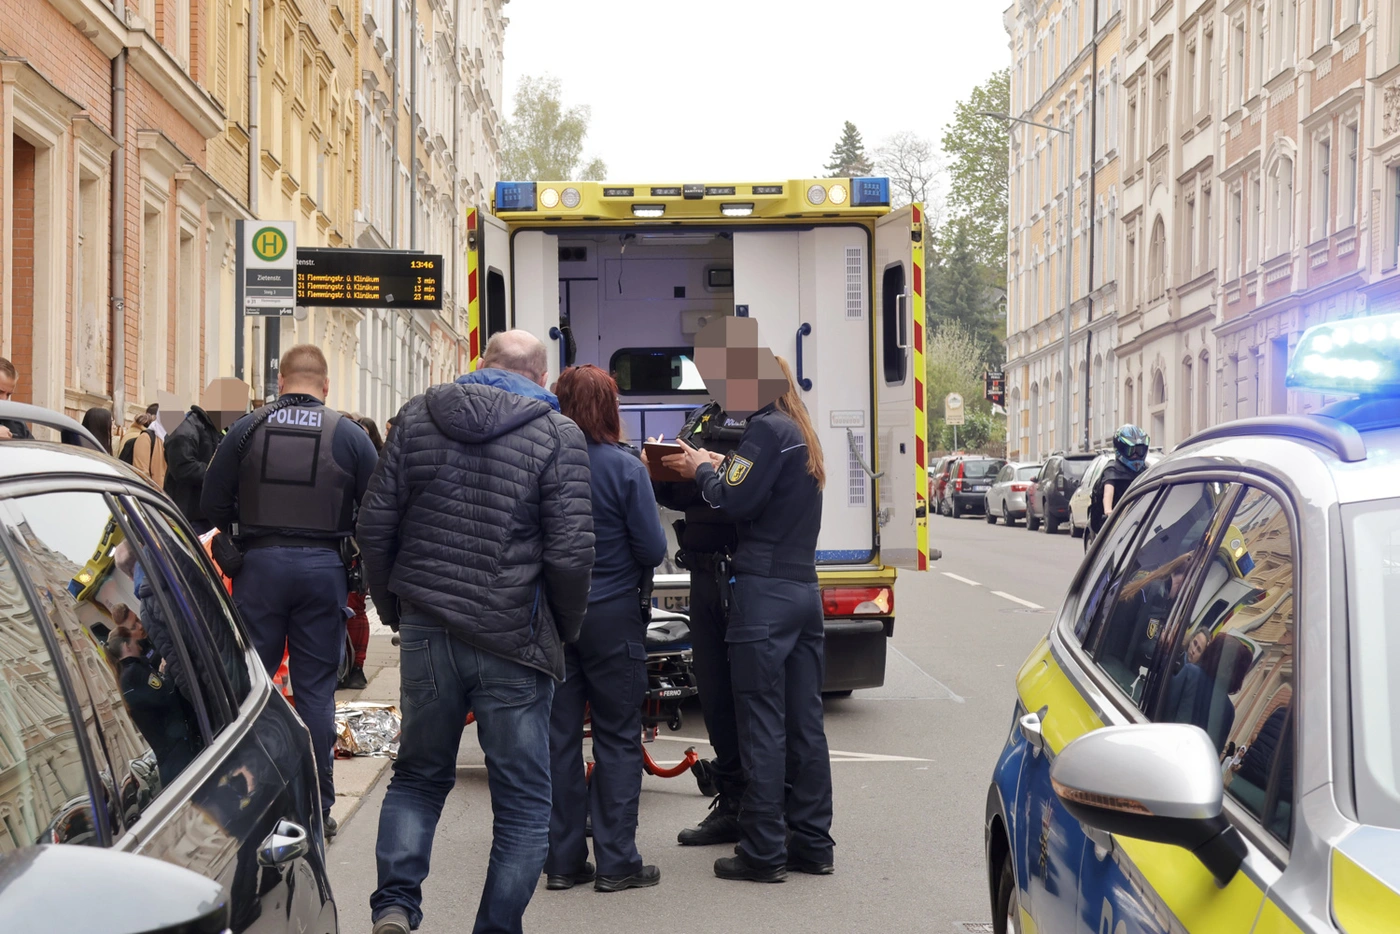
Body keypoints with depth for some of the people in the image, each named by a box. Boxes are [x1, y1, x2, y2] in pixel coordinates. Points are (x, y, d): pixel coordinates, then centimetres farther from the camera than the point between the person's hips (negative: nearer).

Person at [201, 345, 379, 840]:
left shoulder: (246, 429, 1)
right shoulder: (349, 436, -1)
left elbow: (212, 503, 1)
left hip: (259, 564, 0)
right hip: (324, 567, 0)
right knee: (316, 689, 5)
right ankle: (317, 808, 8)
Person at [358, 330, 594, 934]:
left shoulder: (416, 418, 6)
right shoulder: (558, 436, -5)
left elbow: (374, 527, 5)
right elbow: (570, 554, -10)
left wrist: (394, 610, 17)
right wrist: (565, 631, 6)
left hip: (425, 633, 3)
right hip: (514, 642, -3)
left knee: (418, 776, 19)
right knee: (523, 803, 9)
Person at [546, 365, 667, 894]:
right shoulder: (624, 468, -12)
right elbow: (653, 549, -10)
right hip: (612, 615, -3)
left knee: (559, 737, 9)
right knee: (618, 739, 5)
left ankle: (563, 860, 14)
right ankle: (616, 863, 6)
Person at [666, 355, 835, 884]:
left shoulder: (767, 429, -10)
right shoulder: (801, 433, 18)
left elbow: (736, 501, -15)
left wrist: (703, 471, 0)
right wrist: (717, 467, 11)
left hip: (764, 592, -9)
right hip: (804, 589, 9)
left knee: (762, 726, -4)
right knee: (804, 722, 11)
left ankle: (763, 853, 0)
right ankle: (812, 845, 16)